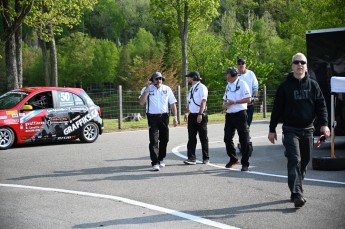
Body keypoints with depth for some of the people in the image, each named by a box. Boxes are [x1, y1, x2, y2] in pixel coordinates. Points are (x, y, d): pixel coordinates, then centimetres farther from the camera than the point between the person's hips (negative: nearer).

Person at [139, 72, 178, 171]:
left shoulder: (167, 89, 9)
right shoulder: (147, 89, 1)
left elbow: (172, 104, 11)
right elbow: (141, 102, -12)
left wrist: (175, 117, 3)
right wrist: (147, 89, -17)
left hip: (164, 117, 3)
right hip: (152, 117, -3)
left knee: (164, 139, 9)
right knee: (154, 140, -10)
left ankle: (161, 159, 28)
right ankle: (155, 163, -12)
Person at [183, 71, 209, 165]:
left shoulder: (202, 87, -10)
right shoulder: (192, 88, 16)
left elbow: (203, 102, -17)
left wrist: (200, 114, -23)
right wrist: (187, 113, 13)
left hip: (200, 116, -8)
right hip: (192, 115, 8)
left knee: (203, 138, 1)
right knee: (191, 138, 2)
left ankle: (206, 158, 10)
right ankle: (191, 158, 2)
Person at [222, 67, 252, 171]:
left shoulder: (242, 84, -7)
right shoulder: (228, 86, 16)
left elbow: (248, 99, -13)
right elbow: (225, 99, 24)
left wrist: (234, 102, -16)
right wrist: (225, 104, 1)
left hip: (240, 114, -7)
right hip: (229, 115, 7)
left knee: (244, 139, -2)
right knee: (227, 138, 7)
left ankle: (245, 163, 4)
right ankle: (233, 159, 24)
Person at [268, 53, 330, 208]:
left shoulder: (313, 85, 8)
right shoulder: (285, 86, 1)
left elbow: (321, 105, 8)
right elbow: (277, 109, 3)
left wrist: (324, 124, -7)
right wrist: (272, 129, 2)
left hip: (307, 130, 4)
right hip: (290, 130, -4)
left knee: (304, 162, 9)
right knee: (294, 160, -16)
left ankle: (296, 192, 22)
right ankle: (297, 194, -24)